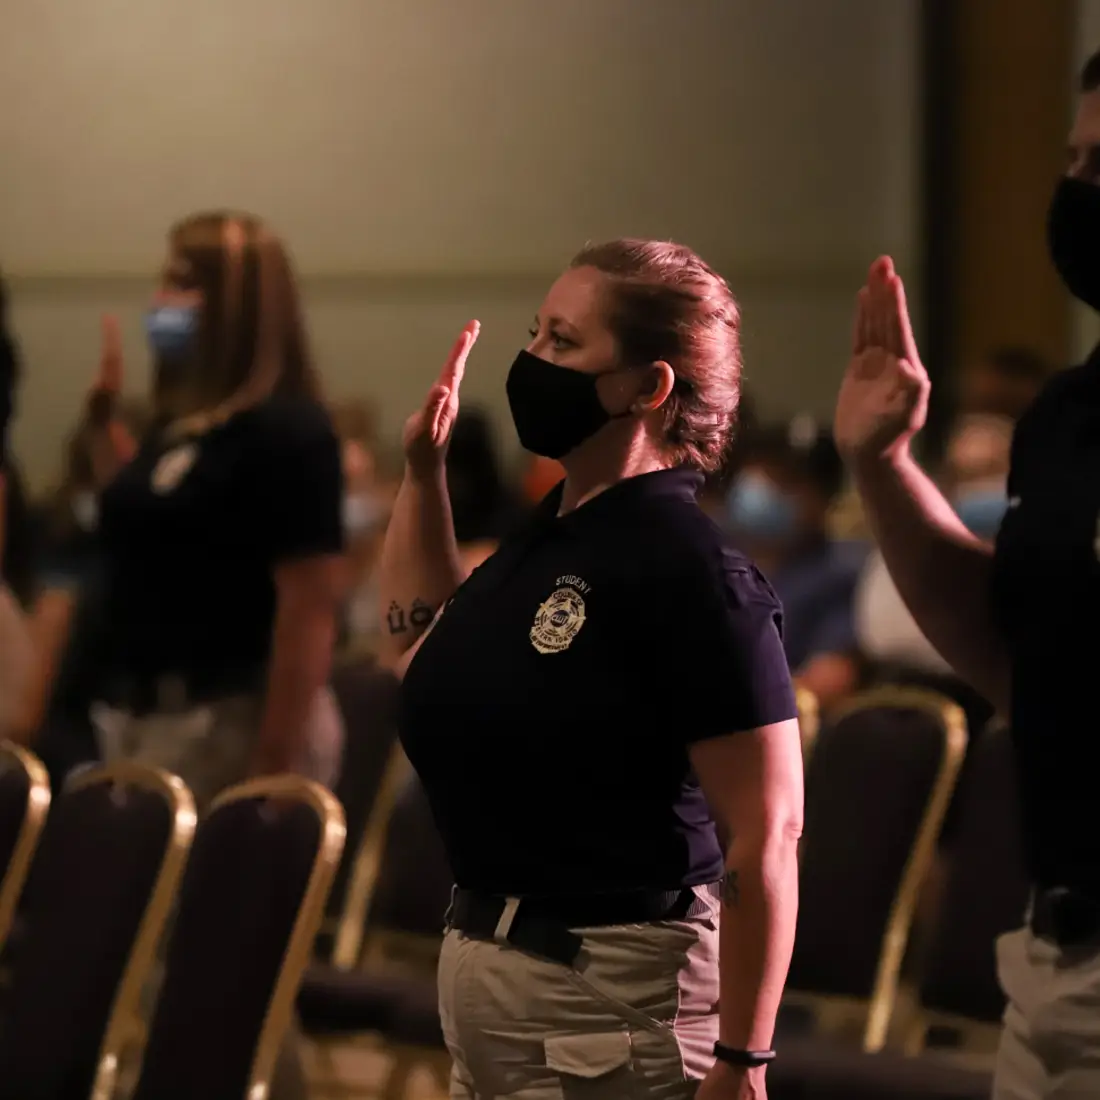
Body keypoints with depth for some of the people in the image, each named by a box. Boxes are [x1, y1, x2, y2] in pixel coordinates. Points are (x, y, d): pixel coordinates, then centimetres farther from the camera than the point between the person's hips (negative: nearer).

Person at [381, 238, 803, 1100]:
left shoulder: (690, 572, -18)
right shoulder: (549, 538, 9)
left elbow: (768, 834, -20)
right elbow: (420, 658, 29)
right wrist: (422, 470, 20)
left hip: (615, 993, -9)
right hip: (484, 965, 9)